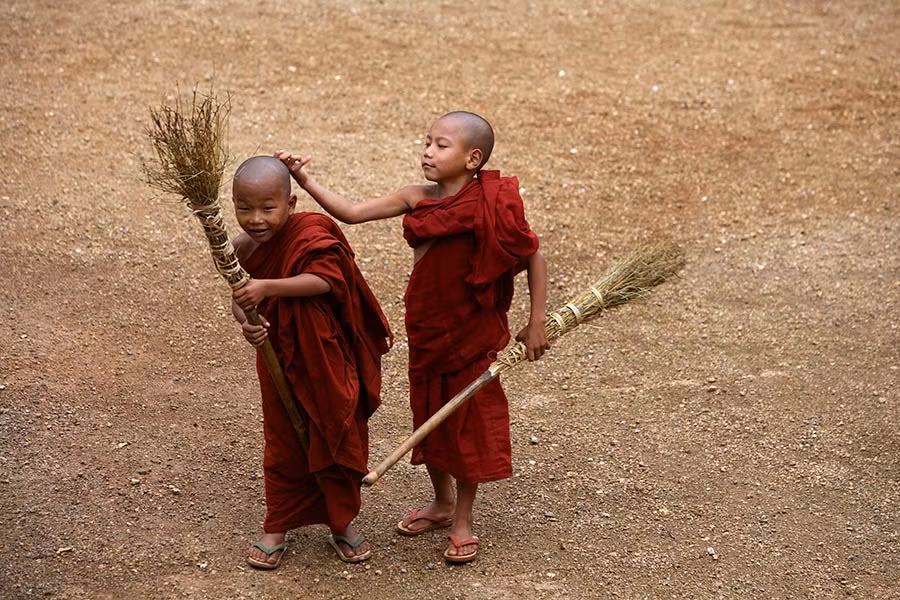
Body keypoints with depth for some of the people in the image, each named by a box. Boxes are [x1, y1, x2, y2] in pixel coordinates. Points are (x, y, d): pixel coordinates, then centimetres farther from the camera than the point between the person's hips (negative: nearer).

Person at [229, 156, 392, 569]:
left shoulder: (311, 234, -23)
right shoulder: (244, 249, -7)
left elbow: (323, 279, -37)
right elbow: (238, 299, 1)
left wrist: (268, 287, -43)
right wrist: (246, 323, -21)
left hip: (328, 361, -4)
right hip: (279, 361, 4)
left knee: (337, 438, 12)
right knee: (283, 446, 15)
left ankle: (343, 522, 31)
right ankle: (275, 528, 30)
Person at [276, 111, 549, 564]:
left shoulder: (492, 207, -18)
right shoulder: (417, 199, -5)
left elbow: (534, 258, -9)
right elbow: (351, 213, -6)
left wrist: (536, 324, -9)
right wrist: (305, 181, -18)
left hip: (473, 333, -5)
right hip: (425, 330, 5)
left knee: (469, 422, 8)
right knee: (429, 415, 18)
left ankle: (463, 521, 24)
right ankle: (442, 503, 40)